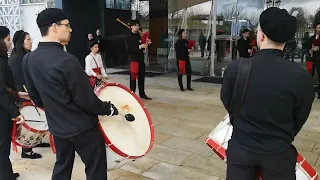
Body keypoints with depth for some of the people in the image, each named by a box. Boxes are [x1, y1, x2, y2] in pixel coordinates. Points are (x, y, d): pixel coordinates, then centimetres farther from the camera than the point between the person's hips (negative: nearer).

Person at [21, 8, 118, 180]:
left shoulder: (28, 59, -2)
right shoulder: (67, 61, -26)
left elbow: (35, 97, 9)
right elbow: (87, 101, -22)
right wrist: (109, 109, -7)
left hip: (57, 127, 8)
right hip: (82, 127, -7)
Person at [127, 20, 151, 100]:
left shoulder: (139, 36, 14)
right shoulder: (129, 37, -6)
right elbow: (129, 49, -18)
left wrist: (146, 44, -1)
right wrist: (140, 46, -24)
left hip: (141, 59, 7)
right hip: (133, 59, -7)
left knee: (142, 77, 11)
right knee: (133, 77, -2)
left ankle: (142, 94, 20)